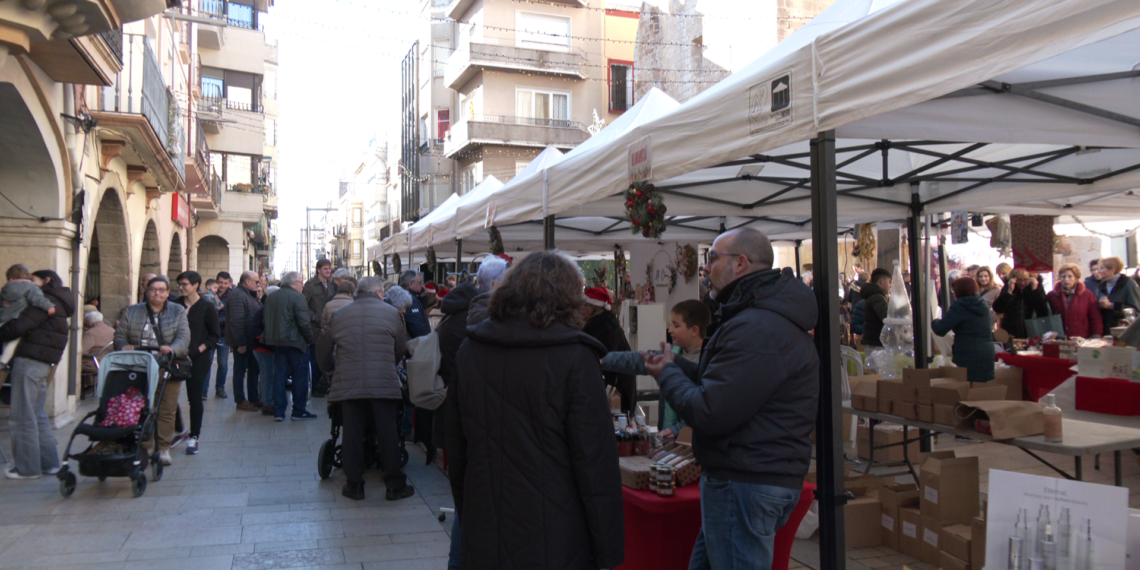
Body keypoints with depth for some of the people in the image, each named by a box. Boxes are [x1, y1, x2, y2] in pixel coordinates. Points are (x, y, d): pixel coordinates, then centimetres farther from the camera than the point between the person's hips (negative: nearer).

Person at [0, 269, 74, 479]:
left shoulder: (47, 300, -8)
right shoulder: (58, 303, 21)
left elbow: (20, 326, -17)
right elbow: (29, 325, 19)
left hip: (29, 361, -9)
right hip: (43, 364, 9)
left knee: (22, 417, -2)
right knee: (38, 416, 14)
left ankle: (27, 467, 3)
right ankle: (49, 463, 18)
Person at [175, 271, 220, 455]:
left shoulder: (207, 307, -2)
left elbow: (215, 335, 0)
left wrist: (198, 350, -10)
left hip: (198, 359, -3)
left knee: (195, 397, 0)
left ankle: (194, 437, 8)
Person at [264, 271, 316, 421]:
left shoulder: (271, 298, 12)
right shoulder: (297, 297, -12)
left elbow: (266, 321, 15)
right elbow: (304, 323, -17)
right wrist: (311, 340, -6)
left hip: (276, 342, 7)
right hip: (294, 341, -7)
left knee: (279, 377, 11)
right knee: (300, 376, 3)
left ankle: (278, 411, 11)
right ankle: (299, 410, 7)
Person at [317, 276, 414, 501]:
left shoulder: (338, 314, 8)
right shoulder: (391, 312, 3)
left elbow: (323, 349, 15)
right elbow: (401, 348, 9)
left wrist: (331, 368, 34)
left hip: (348, 384, 2)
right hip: (384, 383, -2)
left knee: (352, 434, 9)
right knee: (387, 434, 5)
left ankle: (354, 485, 16)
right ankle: (395, 485, 12)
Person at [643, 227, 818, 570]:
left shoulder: (757, 329, -24)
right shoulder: (770, 317, 15)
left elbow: (709, 414, -25)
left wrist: (668, 373, -8)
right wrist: (677, 366, 6)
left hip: (744, 486, -11)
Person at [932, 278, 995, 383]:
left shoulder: (959, 306, -10)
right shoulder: (983, 305, 14)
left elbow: (940, 330, -16)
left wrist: (935, 321, 6)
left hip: (968, 358, -7)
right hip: (987, 357, 7)